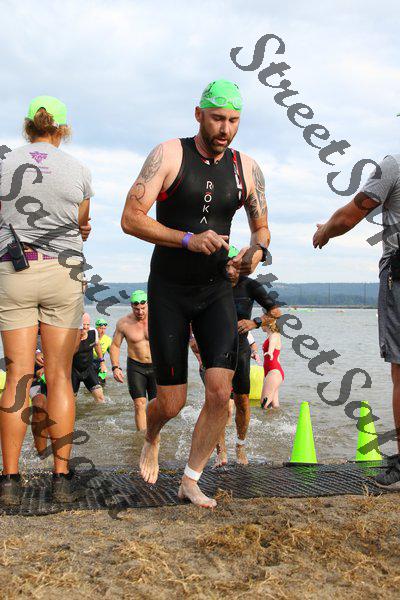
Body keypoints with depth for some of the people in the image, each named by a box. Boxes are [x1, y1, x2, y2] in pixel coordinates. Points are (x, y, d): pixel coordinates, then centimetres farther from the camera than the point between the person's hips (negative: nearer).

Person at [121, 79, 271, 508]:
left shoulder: (247, 169, 1)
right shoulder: (169, 155, -10)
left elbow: (261, 228, 12)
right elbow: (130, 219, -16)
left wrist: (256, 251, -13)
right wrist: (188, 239, -29)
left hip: (216, 291, 3)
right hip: (168, 291, -3)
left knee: (221, 393, -11)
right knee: (172, 403, 0)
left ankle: (190, 481, 10)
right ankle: (151, 440, 38)